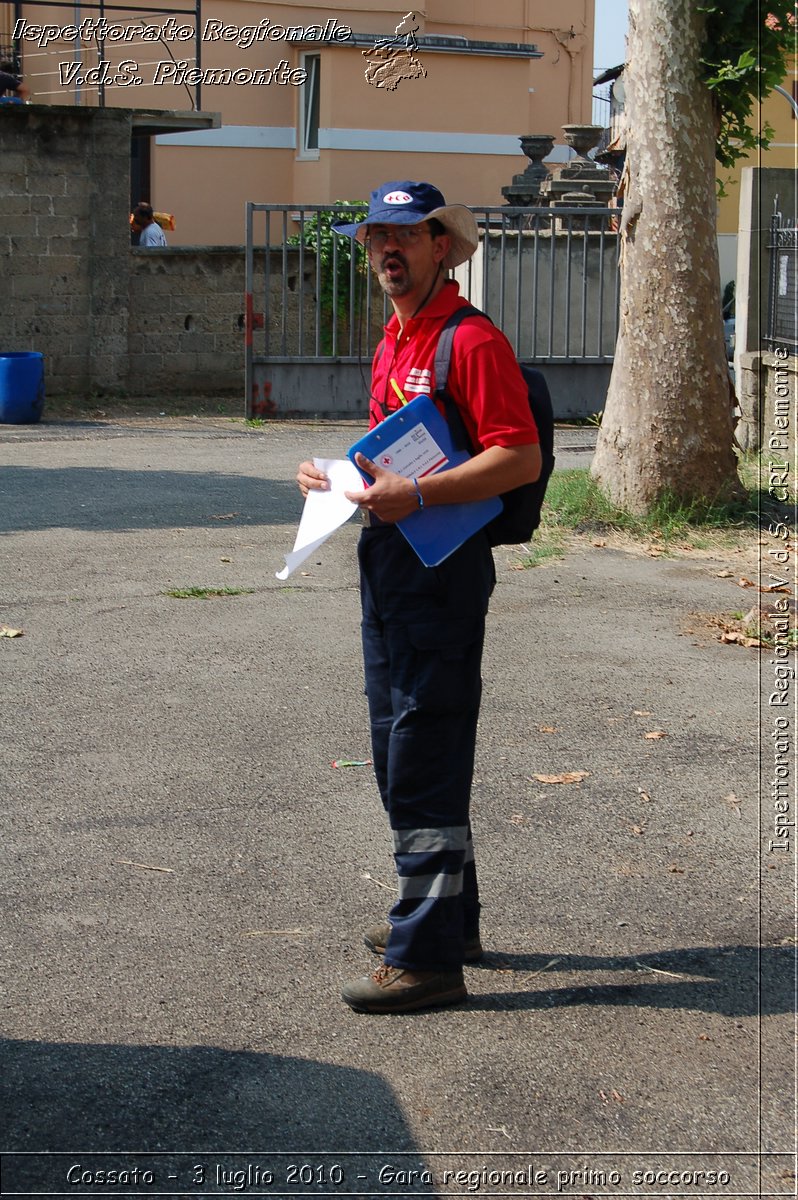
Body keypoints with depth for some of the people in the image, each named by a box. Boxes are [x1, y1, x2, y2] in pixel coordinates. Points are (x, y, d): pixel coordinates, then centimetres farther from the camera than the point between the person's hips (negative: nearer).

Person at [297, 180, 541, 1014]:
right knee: (397, 750, 17)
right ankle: (447, 916, 31)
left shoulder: (472, 341, -13)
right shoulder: (392, 344, 17)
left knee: (424, 764, -8)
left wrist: (416, 495, -28)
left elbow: (520, 459, -21)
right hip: (386, 561, 10)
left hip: (443, 566, -10)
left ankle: (428, 957, -2)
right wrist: (338, 477, 10)